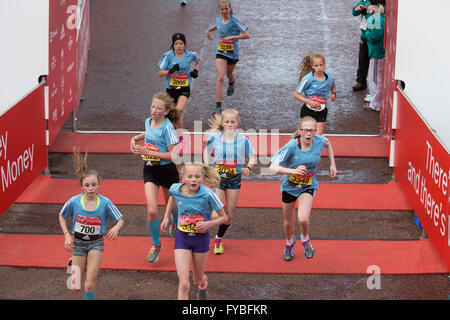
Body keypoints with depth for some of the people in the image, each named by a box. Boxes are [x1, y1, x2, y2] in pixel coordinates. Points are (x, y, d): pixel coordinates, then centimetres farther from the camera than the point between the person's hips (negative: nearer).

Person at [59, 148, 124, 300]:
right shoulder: (74, 202, -17)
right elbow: (62, 216, 2)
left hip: (96, 243, -1)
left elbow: (121, 220, -9)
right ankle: (74, 266, 43)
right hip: (78, 242, 1)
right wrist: (67, 235, -10)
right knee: (76, 288, 7)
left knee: (90, 285, -11)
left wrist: (116, 228, -31)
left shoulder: (105, 203, -19)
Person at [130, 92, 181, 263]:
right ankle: (156, 244, 8)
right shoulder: (148, 121, 0)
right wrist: (136, 138, 6)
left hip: (167, 170, -4)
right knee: (152, 210, -10)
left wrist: (148, 152, -24)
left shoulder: (167, 127, -20)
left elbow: (173, 154, -22)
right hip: (150, 171, 4)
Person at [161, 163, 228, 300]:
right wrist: (166, 217, 12)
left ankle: (203, 283, 58)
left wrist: (208, 224, -27)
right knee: (184, 285, -10)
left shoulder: (208, 195, -23)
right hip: (182, 238, 1)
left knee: (198, 279, 20)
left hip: (201, 238, -1)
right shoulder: (176, 189, -14)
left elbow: (224, 217, -11)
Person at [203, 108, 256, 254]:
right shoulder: (214, 137, -7)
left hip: (235, 179, 1)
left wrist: (248, 168, -17)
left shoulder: (243, 140, -7)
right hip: (218, 177, -1)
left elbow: (251, 157, 3)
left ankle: (219, 239, 27)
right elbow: (207, 151, 12)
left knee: (229, 214, 7)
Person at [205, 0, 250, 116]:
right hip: (221, 53, 1)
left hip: (233, 53, -1)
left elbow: (247, 35, -18)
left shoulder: (235, 21, -15)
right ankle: (218, 106, -16)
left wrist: (232, 37, -24)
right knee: (220, 77, -14)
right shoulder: (218, 20, 0)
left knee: (229, 74, 24)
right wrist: (209, 30, 8)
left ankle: (231, 84, 64)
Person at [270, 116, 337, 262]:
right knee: (289, 223, 16)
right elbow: (273, 167, -31)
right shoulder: (291, 146, -27)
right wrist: (293, 171, -44)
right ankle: (289, 242, 52)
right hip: (290, 186, 0)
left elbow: (327, 144, 10)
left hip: (308, 187, 0)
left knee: (303, 219, -23)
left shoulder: (319, 141, -17)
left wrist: (332, 164, 10)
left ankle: (305, 239, 13)